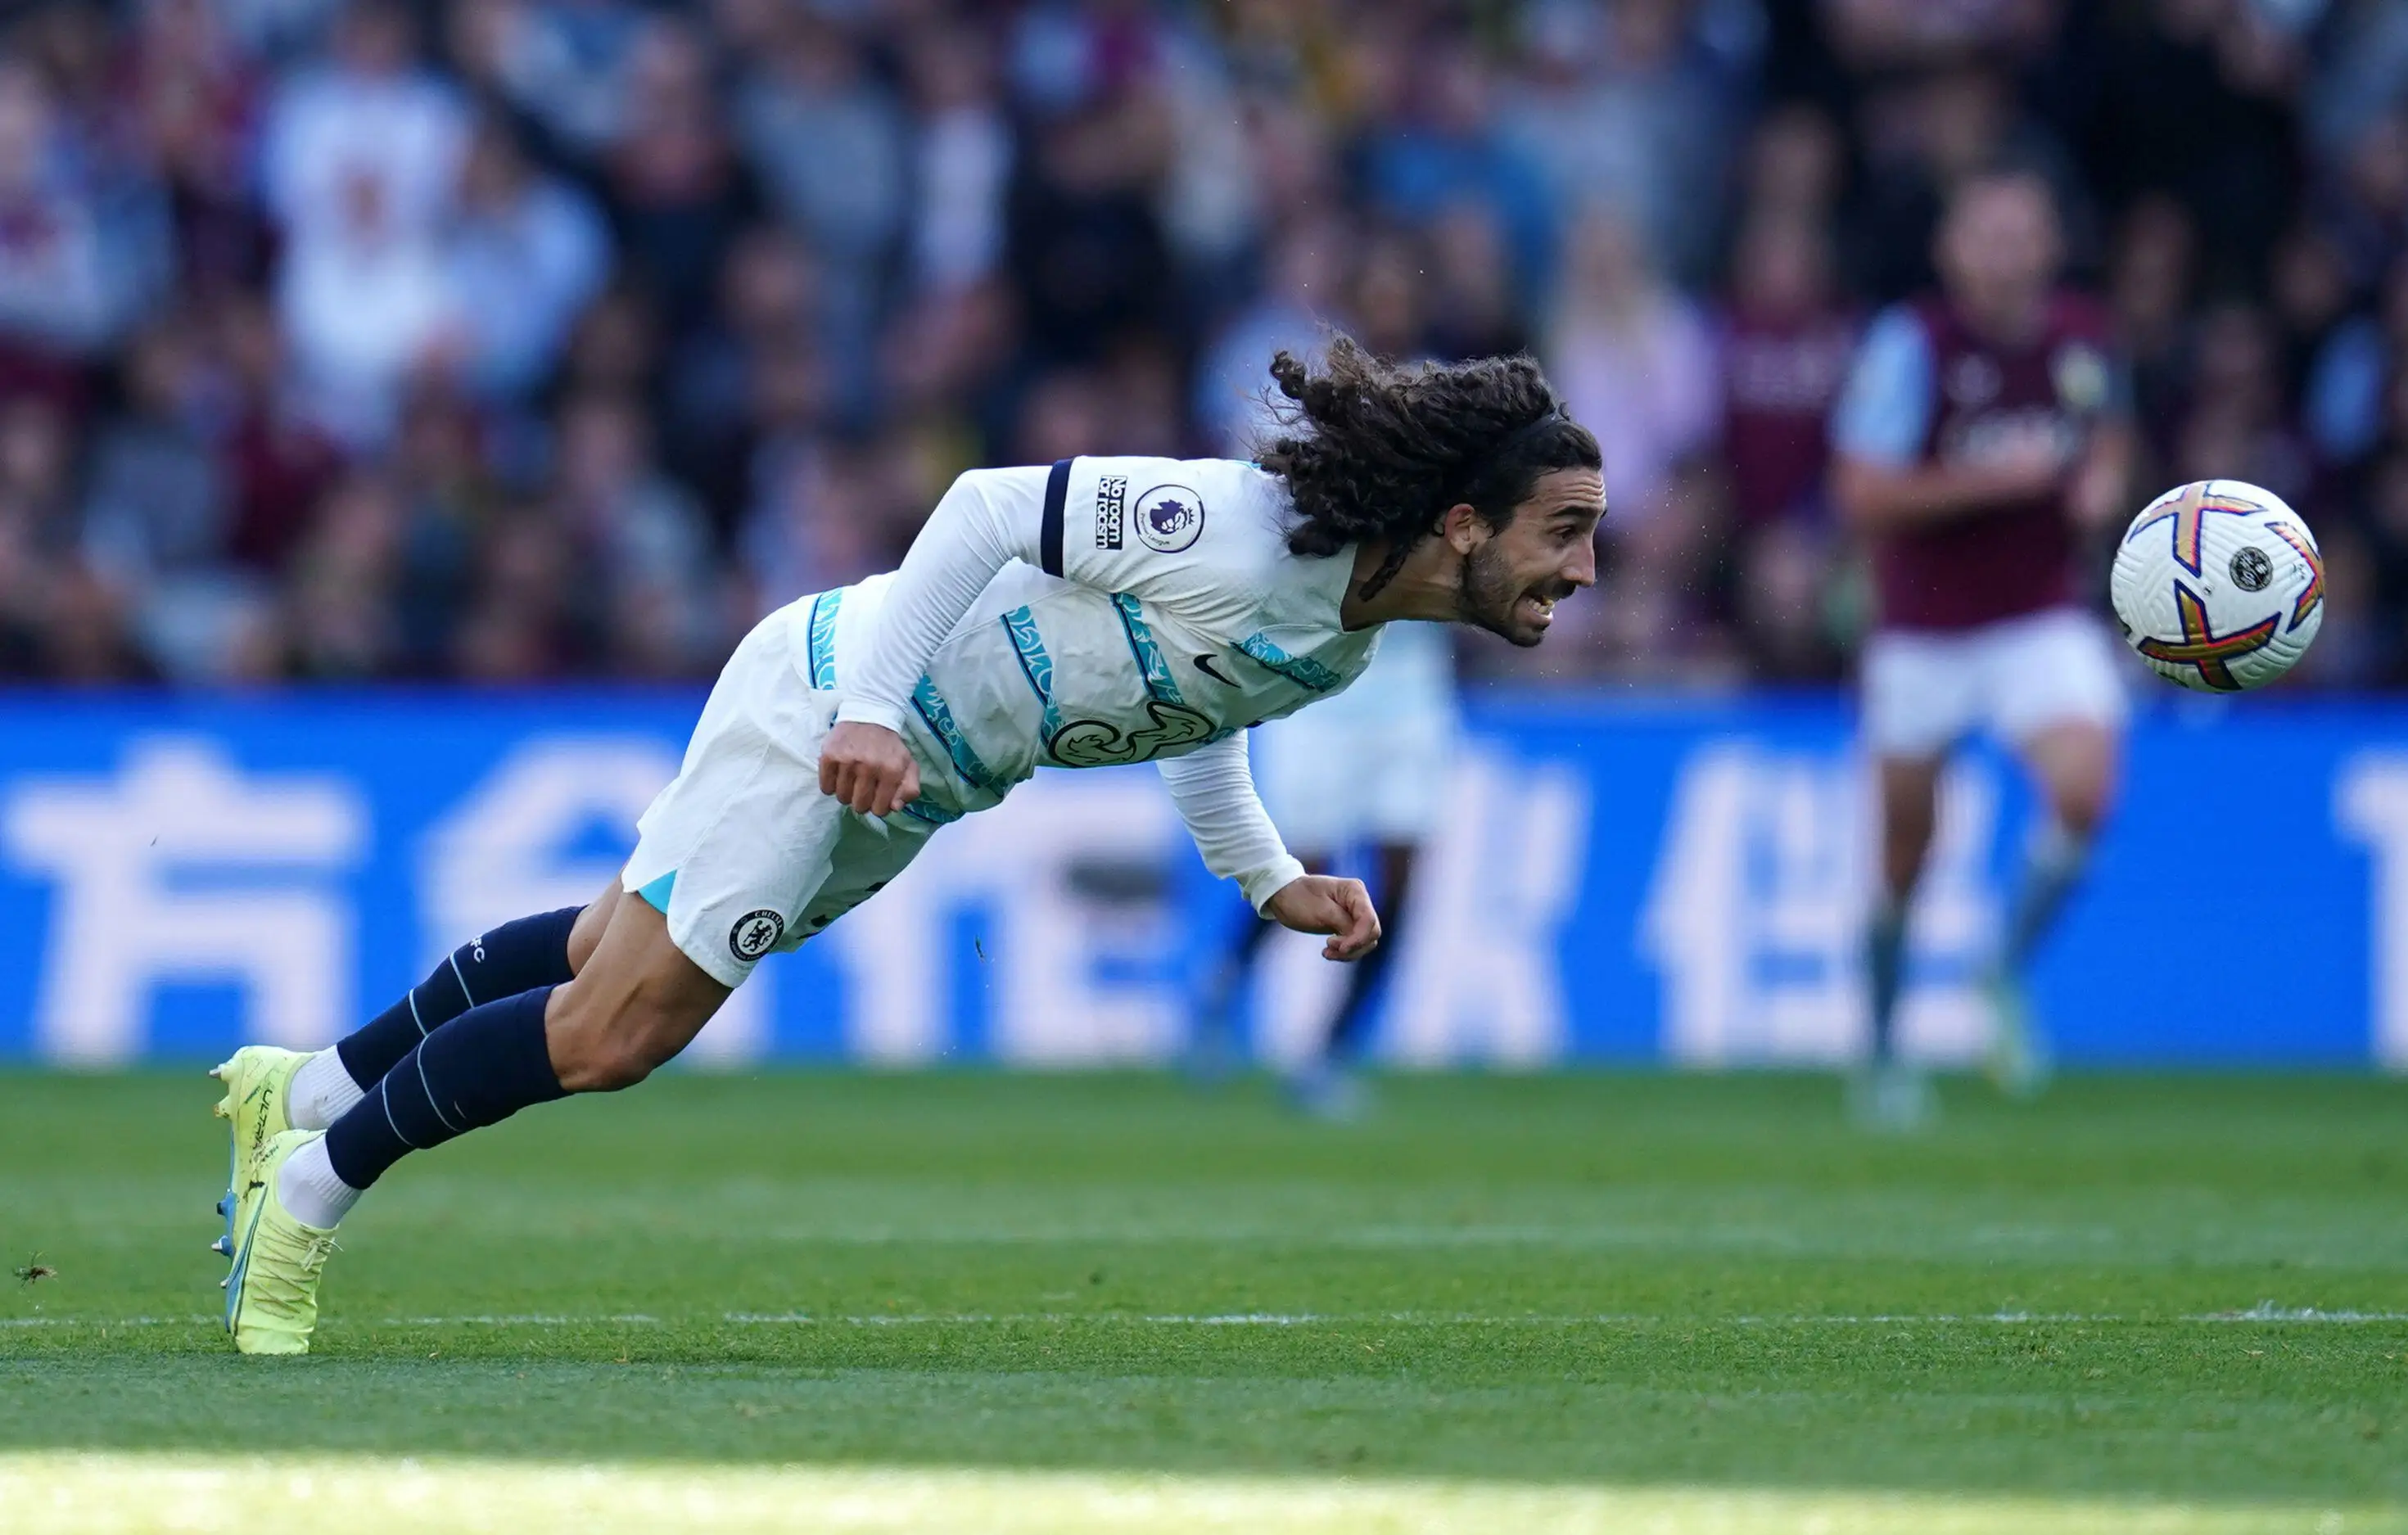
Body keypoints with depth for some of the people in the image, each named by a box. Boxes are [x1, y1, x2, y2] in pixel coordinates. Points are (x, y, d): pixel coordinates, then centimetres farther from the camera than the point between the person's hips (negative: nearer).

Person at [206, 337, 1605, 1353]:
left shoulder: (1346, 647, -1)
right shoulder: (1238, 535, -31)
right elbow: (991, 503, -26)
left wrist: (1272, 879, 8)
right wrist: (873, 708, -31)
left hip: (922, 783, 8)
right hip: (835, 703, -8)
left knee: (612, 953, 17)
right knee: (611, 1033, -6)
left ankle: (304, 1090, 31)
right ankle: (310, 1183, 11)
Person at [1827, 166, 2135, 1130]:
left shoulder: (2084, 336, 1)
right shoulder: (1911, 344, -13)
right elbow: (1862, 495, -18)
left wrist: (2104, 481, -1)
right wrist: (1990, 478, -25)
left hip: (2041, 623, 2)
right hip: (1923, 633, -2)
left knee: (2084, 789, -23)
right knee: (1904, 853, 7)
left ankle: (2010, 974, 1)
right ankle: (1885, 1048, 28)